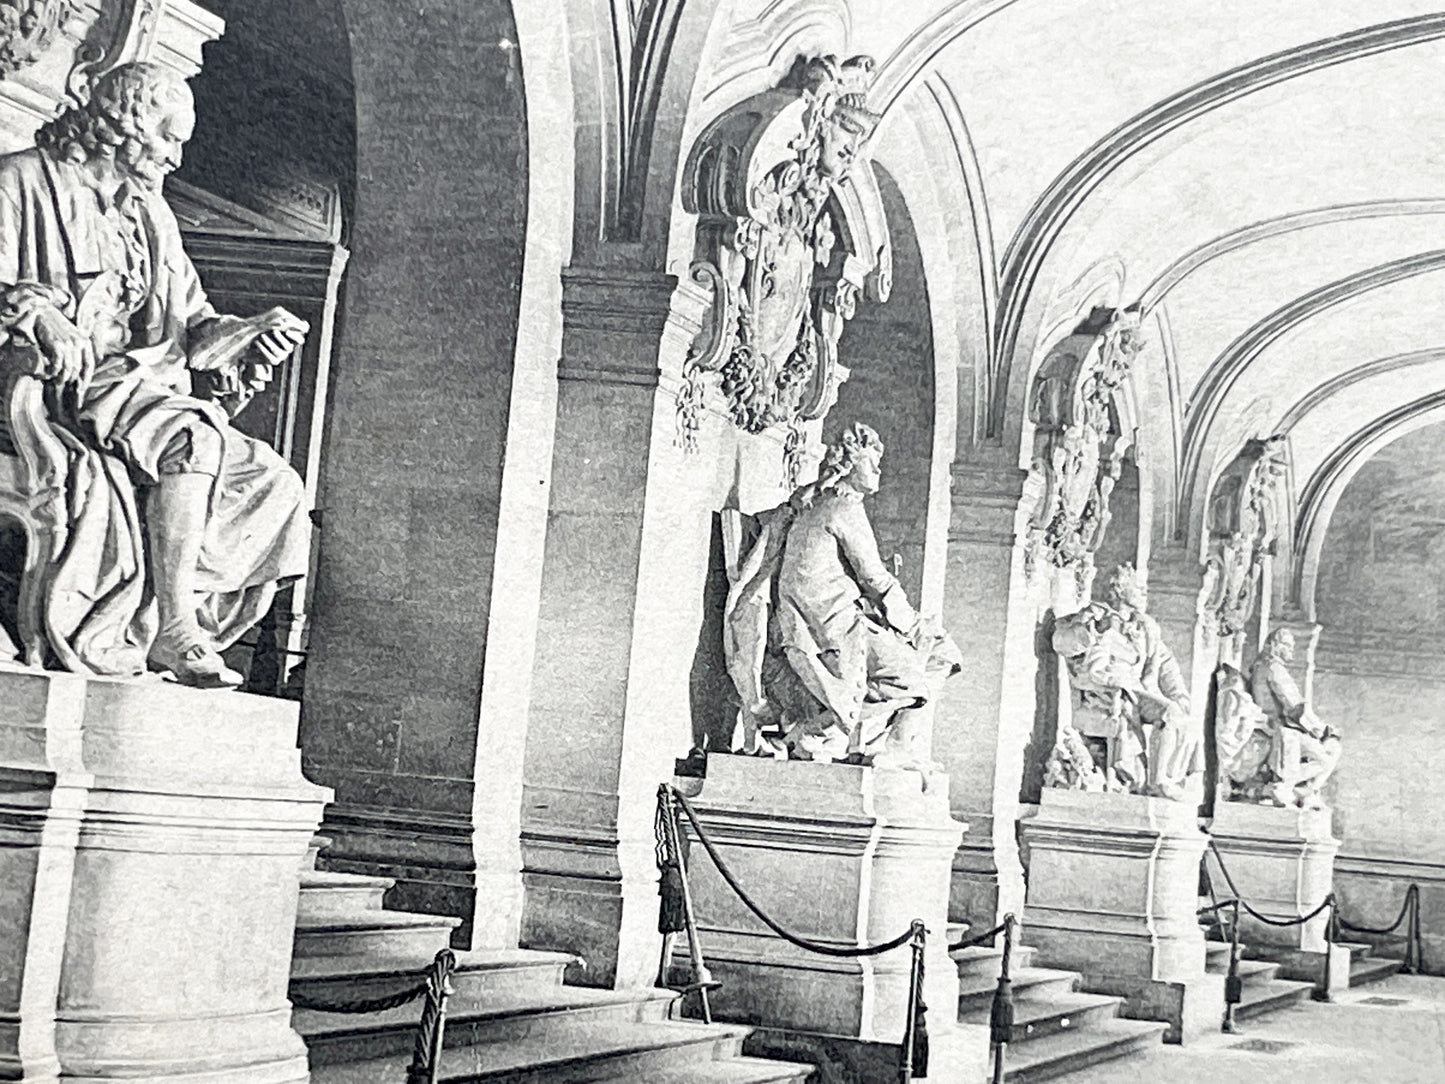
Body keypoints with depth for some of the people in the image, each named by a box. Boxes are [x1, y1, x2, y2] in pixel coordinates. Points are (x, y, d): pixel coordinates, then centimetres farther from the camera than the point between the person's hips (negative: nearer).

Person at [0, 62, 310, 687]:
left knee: (277, 486, -9)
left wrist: (250, 332, 0)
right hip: (62, 385, -7)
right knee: (193, 434, -34)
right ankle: (172, 627, -33)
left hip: (145, 382, 8)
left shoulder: (150, 212, 25)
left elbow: (192, 327, 20)